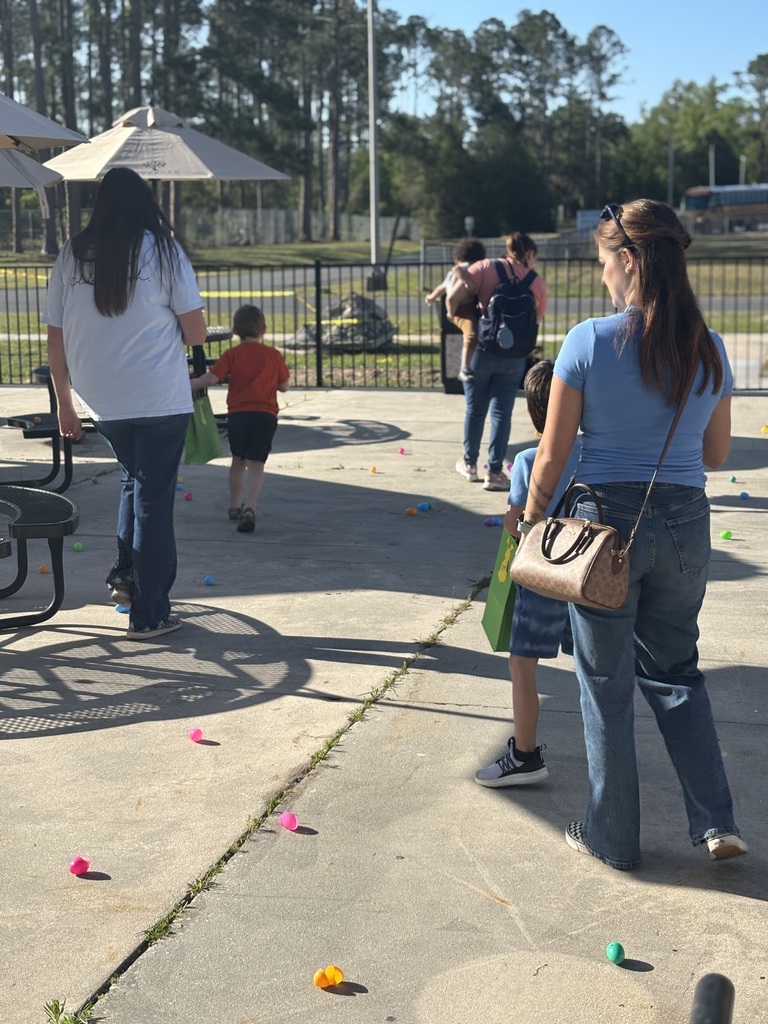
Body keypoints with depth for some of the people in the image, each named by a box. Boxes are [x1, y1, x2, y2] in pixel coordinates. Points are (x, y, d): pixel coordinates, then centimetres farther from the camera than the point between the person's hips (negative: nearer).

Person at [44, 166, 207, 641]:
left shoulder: (71, 256, 3)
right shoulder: (162, 250, -6)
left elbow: (56, 339, 5)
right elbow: (196, 333, -7)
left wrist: (65, 402, 15)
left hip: (101, 401, 4)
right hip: (161, 400, -4)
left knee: (134, 479, 27)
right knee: (154, 498, 4)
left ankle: (126, 575, 20)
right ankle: (150, 614, 8)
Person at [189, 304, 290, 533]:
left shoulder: (232, 354, 0)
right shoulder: (273, 355, 2)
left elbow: (211, 378, -10)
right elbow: (284, 386, 8)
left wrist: (190, 384, 4)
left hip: (238, 414, 1)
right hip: (265, 415, -1)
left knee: (238, 461, 19)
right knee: (256, 465, -3)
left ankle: (235, 507, 32)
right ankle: (249, 508, -23)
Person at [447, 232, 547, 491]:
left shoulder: (486, 267, -3)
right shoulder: (537, 283, 3)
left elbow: (453, 298, -11)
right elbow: (535, 321, 6)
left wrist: (455, 318, 7)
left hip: (481, 348, 0)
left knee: (475, 409, 14)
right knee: (501, 412, 6)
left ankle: (469, 463, 28)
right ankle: (494, 472, 5)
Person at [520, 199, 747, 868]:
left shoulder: (589, 341, -13)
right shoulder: (709, 349, 0)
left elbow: (552, 454, -9)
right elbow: (716, 454, 9)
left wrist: (532, 517, 7)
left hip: (607, 521, -4)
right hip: (686, 524, 4)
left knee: (607, 686, 10)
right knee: (675, 671, 22)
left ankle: (612, 837, 22)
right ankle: (716, 821, 17)